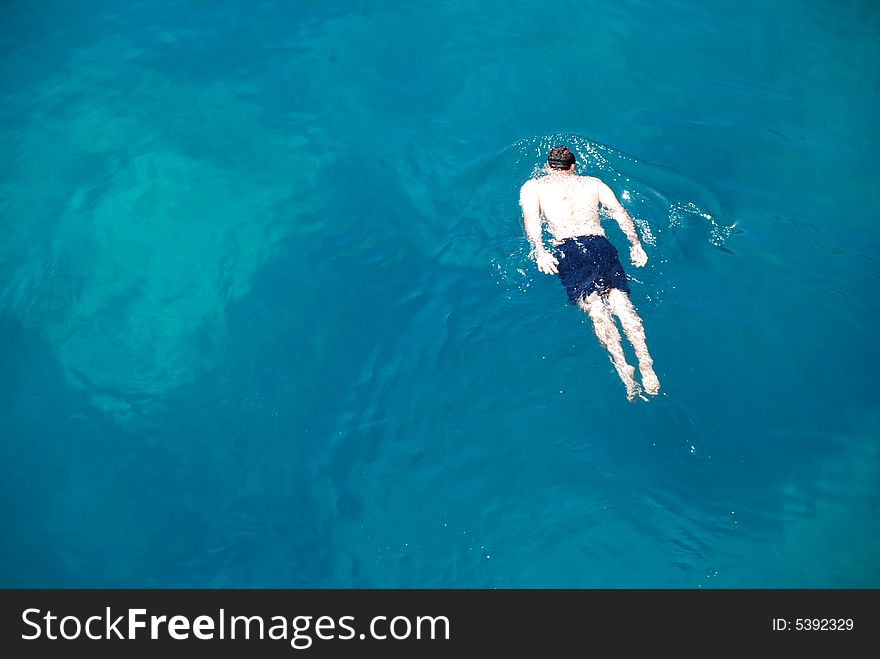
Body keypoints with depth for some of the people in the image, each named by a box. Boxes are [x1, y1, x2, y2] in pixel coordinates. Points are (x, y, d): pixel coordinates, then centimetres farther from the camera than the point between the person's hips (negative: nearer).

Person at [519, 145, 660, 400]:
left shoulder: (532, 186, 23)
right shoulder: (594, 182, 30)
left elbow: (531, 218, 4)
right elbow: (619, 212, 16)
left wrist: (539, 251, -8)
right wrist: (635, 245, 9)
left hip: (567, 248, -2)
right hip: (600, 244, 2)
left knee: (595, 308, -18)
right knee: (621, 303, -10)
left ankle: (622, 365, -38)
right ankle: (646, 364, -30)